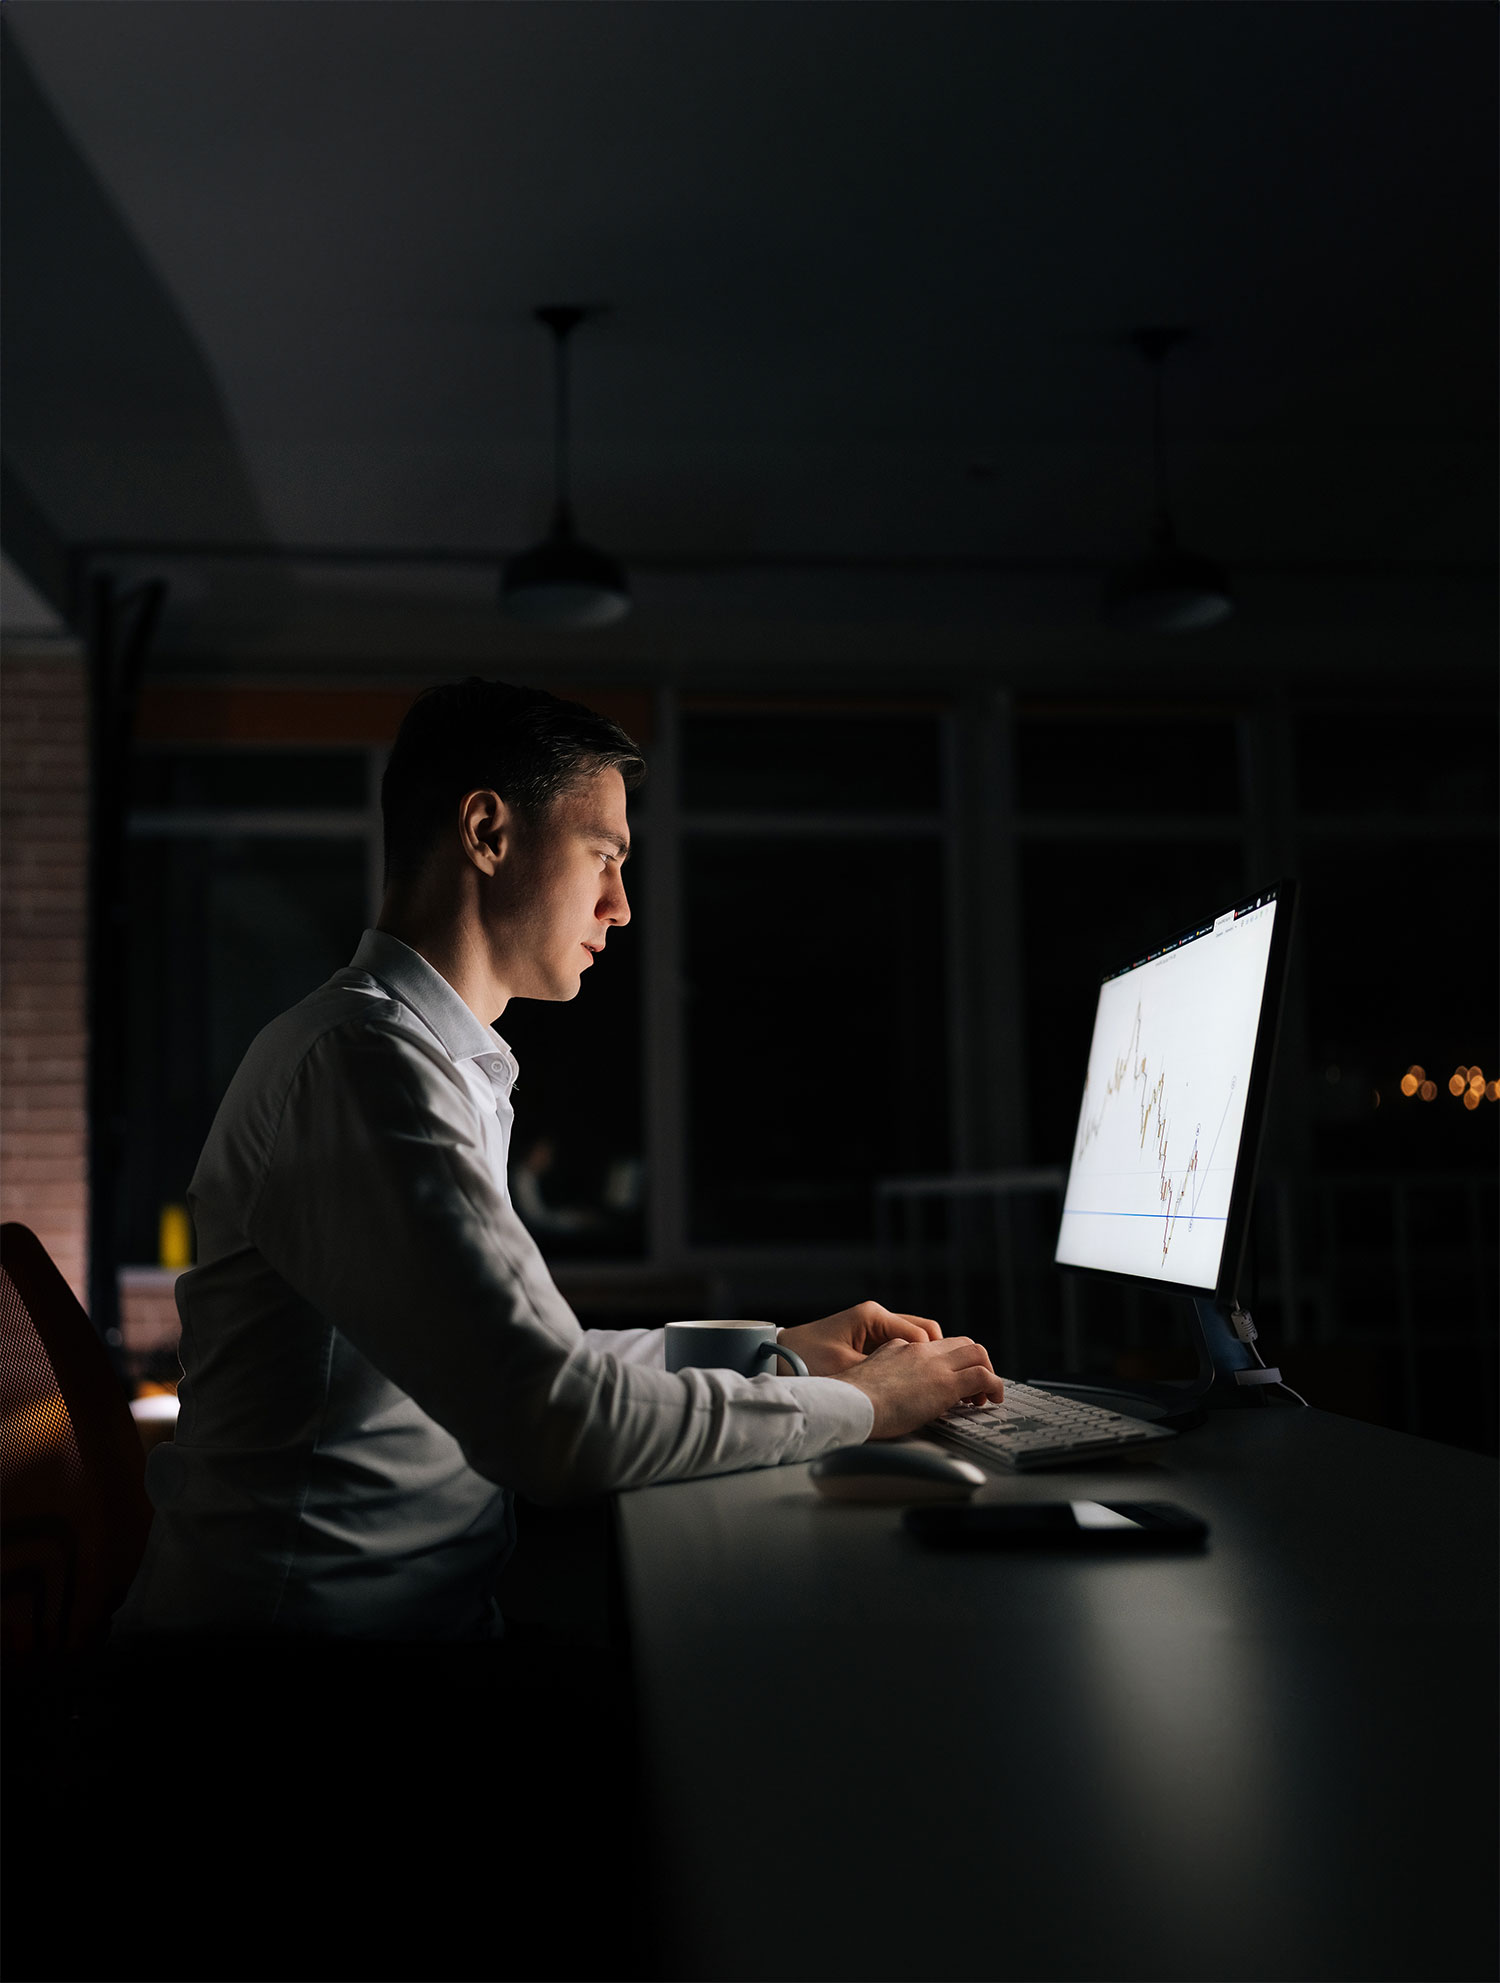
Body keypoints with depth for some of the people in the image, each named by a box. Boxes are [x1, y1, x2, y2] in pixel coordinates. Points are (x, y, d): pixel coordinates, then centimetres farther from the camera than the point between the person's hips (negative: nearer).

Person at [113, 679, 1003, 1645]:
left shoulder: (453, 1071, 16)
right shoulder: (363, 1060, -18)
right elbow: (554, 1424, -26)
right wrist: (860, 1403, -13)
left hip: (433, 1607, 9)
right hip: (319, 1613, -9)